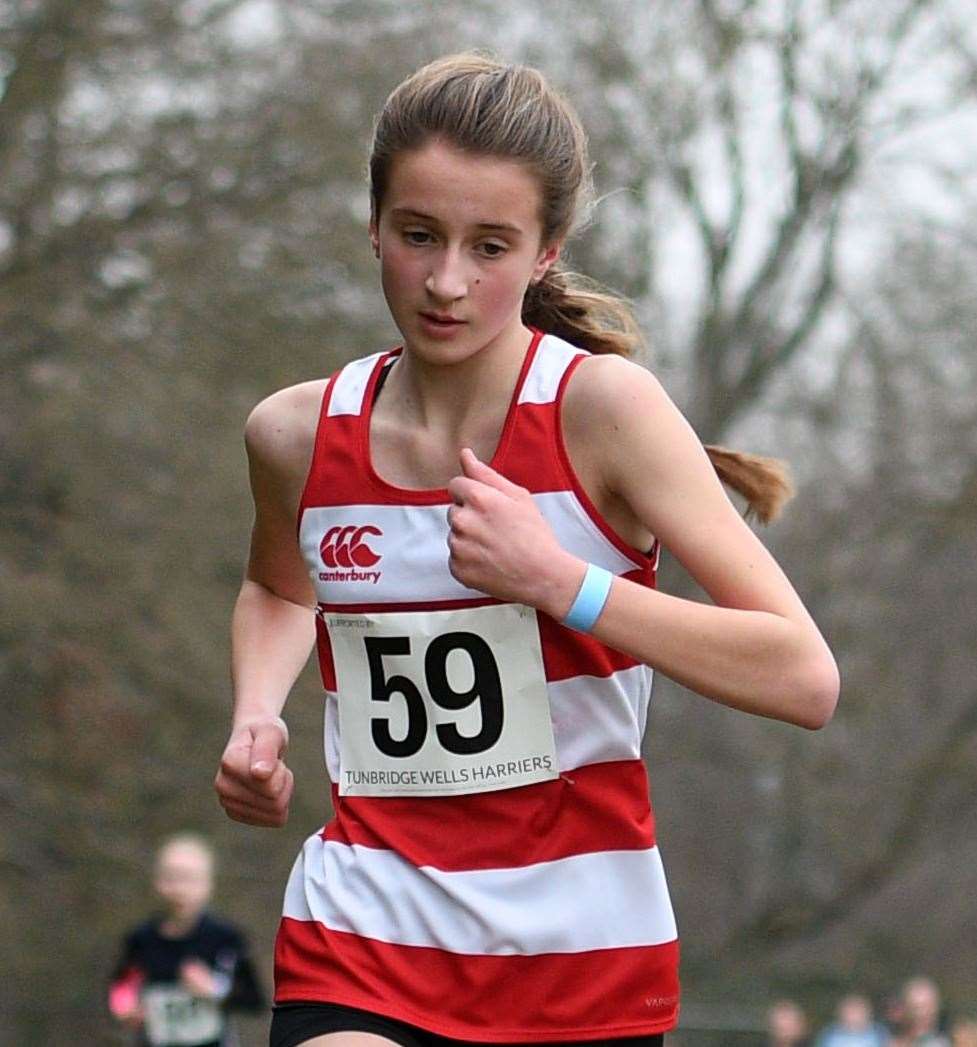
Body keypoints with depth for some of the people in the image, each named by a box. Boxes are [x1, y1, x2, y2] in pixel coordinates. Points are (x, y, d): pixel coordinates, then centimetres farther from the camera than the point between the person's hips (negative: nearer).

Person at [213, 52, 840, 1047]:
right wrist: (256, 719, 6)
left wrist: (556, 579, -23)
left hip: (583, 956, -2)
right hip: (362, 942, 2)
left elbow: (804, 679, -18)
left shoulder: (603, 406, -11)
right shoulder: (296, 434, 1)